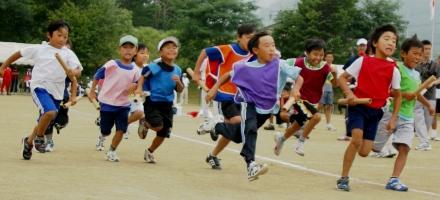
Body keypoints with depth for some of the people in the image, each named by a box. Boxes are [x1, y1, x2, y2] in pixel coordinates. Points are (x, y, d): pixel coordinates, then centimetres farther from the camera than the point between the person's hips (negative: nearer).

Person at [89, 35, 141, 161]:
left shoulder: (135, 70, -1)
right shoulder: (112, 65, -10)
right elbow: (97, 76, -1)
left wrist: (135, 86, -18)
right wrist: (92, 91, 2)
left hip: (123, 104, 2)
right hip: (107, 103, -2)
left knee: (121, 129, -9)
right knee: (106, 130, 8)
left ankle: (112, 152, 10)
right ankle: (101, 137, 45)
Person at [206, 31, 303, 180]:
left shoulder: (279, 65, -16)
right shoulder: (246, 66, -13)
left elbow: (299, 78, -14)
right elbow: (229, 75, 5)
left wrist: (296, 89, -34)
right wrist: (215, 88, 0)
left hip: (266, 108, 2)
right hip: (248, 103, -2)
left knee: (237, 136, 12)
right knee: (250, 129, -30)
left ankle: (216, 127, 41)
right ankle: (250, 165, -36)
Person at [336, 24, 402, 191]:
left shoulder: (393, 70, 0)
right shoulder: (363, 61, -5)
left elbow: (397, 96, 12)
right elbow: (342, 78, 2)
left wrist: (393, 118, 7)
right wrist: (349, 94, -16)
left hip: (375, 111, 3)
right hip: (358, 107, -3)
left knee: (364, 152, -2)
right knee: (357, 139, -24)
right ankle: (343, 178, -12)